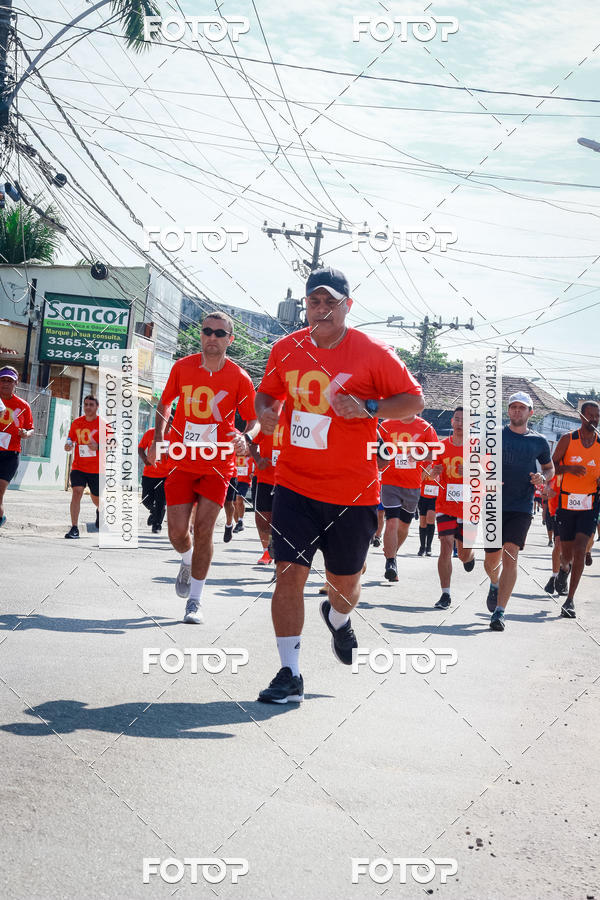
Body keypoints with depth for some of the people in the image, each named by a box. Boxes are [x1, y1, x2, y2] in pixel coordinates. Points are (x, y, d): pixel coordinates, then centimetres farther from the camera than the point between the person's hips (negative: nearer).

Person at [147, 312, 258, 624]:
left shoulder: (239, 378, -9)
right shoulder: (182, 367, -3)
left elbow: (253, 420, -1)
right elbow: (165, 403, 13)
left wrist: (245, 437, -24)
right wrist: (158, 439, 1)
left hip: (217, 465, -2)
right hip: (182, 461, 2)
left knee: (203, 529, -6)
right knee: (177, 531, -1)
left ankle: (195, 601, 6)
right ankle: (187, 562, 35)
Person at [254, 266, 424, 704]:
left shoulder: (373, 353, -7)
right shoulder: (286, 349, 3)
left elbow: (414, 400, -3)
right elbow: (268, 393, 20)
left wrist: (368, 408, -20)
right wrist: (266, 413, -4)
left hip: (353, 491, -1)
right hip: (295, 485, 2)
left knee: (345, 582, 12)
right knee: (289, 573, -8)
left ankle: (338, 618, 49)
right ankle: (290, 674, 1)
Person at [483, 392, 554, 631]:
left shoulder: (539, 441, 8)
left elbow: (550, 468, 22)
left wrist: (542, 478, 0)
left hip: (522, 507, 0)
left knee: (510, 556, -14)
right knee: (492, 559, 8)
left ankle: (499, 612, -13)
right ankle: (495, 585, 44)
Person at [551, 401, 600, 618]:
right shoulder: (568, 439, -2)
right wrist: (569, 468, -19)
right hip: (567, 502, 0)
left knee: (580, 549, -15)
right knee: (566, 554, 8)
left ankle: (570, 600, -11)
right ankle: (566, 568, 48)